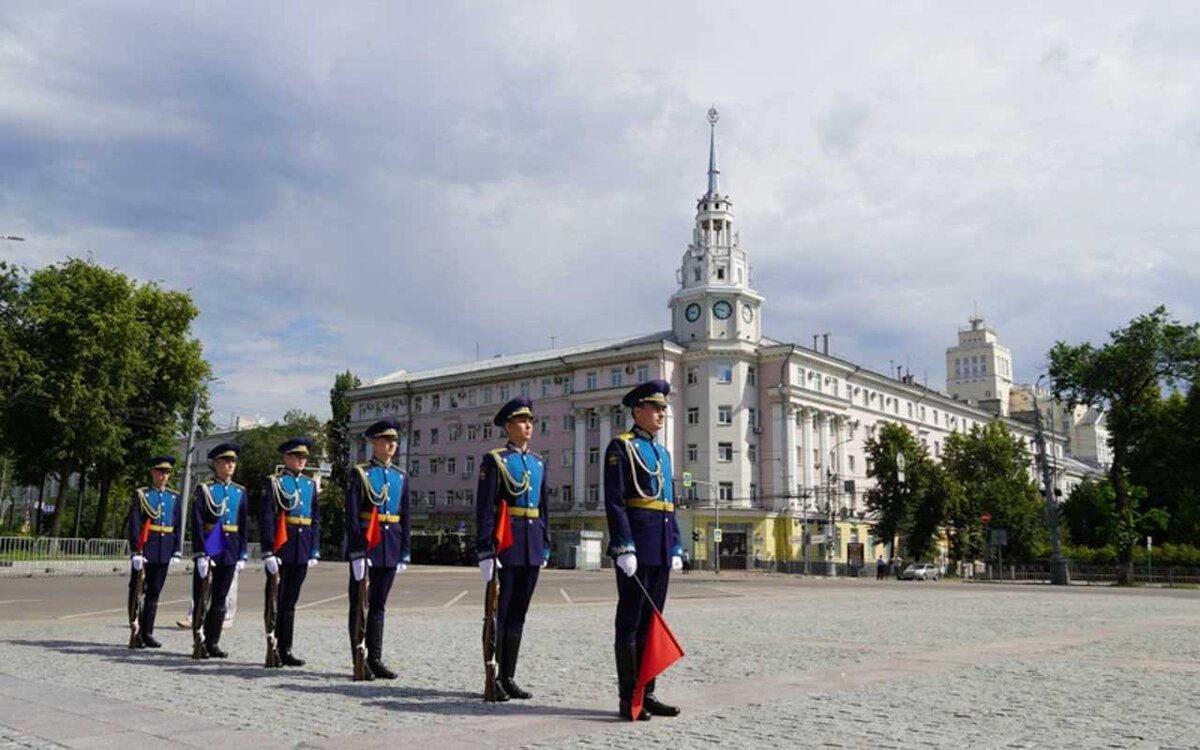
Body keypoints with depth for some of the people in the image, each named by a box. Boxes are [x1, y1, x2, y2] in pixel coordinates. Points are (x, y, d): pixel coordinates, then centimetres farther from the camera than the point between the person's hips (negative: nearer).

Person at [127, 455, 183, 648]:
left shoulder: (175, 497, 11)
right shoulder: (141, 495, 0)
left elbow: (178, 526, 10)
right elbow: (134, 525, -6)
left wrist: (177, 552, 3)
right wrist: (136, 551, -14)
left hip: (164, 553, 4)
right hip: (145, 551, -3)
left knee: (154, 593, 8)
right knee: (137, 592, 2)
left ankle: (147, 633, 15)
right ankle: (136, 634, 8)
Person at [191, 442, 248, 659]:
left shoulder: (240, 492, 10)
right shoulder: (204, 489, -2)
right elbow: (197, 524, -7)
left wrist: (242, 555, 7)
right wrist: (200, 554, -14)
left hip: (229, 553, 4)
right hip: (208, 550, -4)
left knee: (220, 600, 7)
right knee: (201, 600, 2)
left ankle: (213, 643, 15)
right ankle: (199, 643, 10)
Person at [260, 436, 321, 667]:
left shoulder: (310, 484, 14)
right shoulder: (273, 482, -2)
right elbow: (266, 519, -9)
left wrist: (315, 551, 9)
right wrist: (268, 552, -15)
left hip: (301, 553, 5)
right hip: (280, 550, -5)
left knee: (290, 602, 10)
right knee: (275, 601, 2)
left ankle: (285, 650, 16)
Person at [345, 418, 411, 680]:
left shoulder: (401, 477, 11)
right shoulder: (360, 473, -3)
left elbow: (405, 518, 12)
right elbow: (351, 516, -9)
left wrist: (405, 553, 7)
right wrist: (356, 552, -15)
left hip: (390, 550, 5)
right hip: (365, 545, -5)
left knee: (378, 606, 11)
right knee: (359, 605, 3)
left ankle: (375, 660, 17)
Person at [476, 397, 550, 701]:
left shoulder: (538, 463, 15)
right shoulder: (494, 460, -4)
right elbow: (484, 509, -10)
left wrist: (545, 545, 15)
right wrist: (485, 550, -15)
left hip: (532, 548, 6)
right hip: (505, 545, -6)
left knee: (518, 615, 11)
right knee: (499, 613, 0)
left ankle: (508, 678, 18)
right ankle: (493, 679, 9)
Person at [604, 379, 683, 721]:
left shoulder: (662, 453, 20)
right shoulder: (620, 447, -4)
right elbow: (614, 502, -13)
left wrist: (676, 548, 13)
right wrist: (624, 548, -19)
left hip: (661, 550, 8)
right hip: (637, 545, -8)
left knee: (651, 622, 11)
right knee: (631, 623, -2)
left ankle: (646, 693, 18)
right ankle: (629, 699, 4)